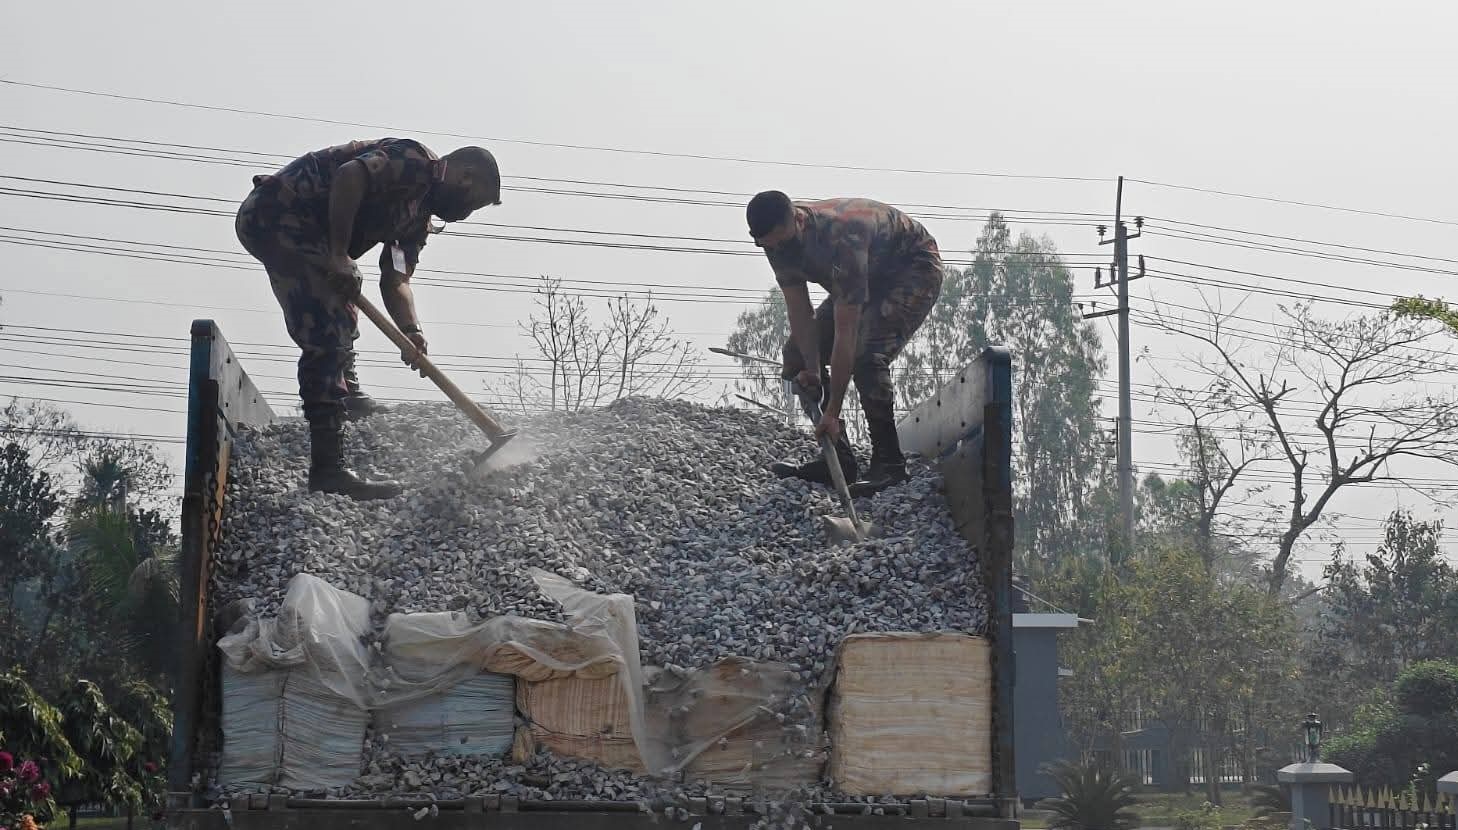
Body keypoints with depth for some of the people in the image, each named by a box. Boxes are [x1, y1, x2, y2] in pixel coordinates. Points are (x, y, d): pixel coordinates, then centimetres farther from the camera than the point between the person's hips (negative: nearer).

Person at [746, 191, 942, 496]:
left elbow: (845, 333, -39)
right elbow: (799, 311, -12)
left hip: (915, 269, -9)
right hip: (869, 276, 9)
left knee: (865, 354, -31)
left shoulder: (841, 239, -41)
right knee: (797, 352, -1)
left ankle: (889, 463, -21)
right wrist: (812, 368, -23)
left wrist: (833, 413, -38)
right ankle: (838, 459, 0)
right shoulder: (778, 238, -18)